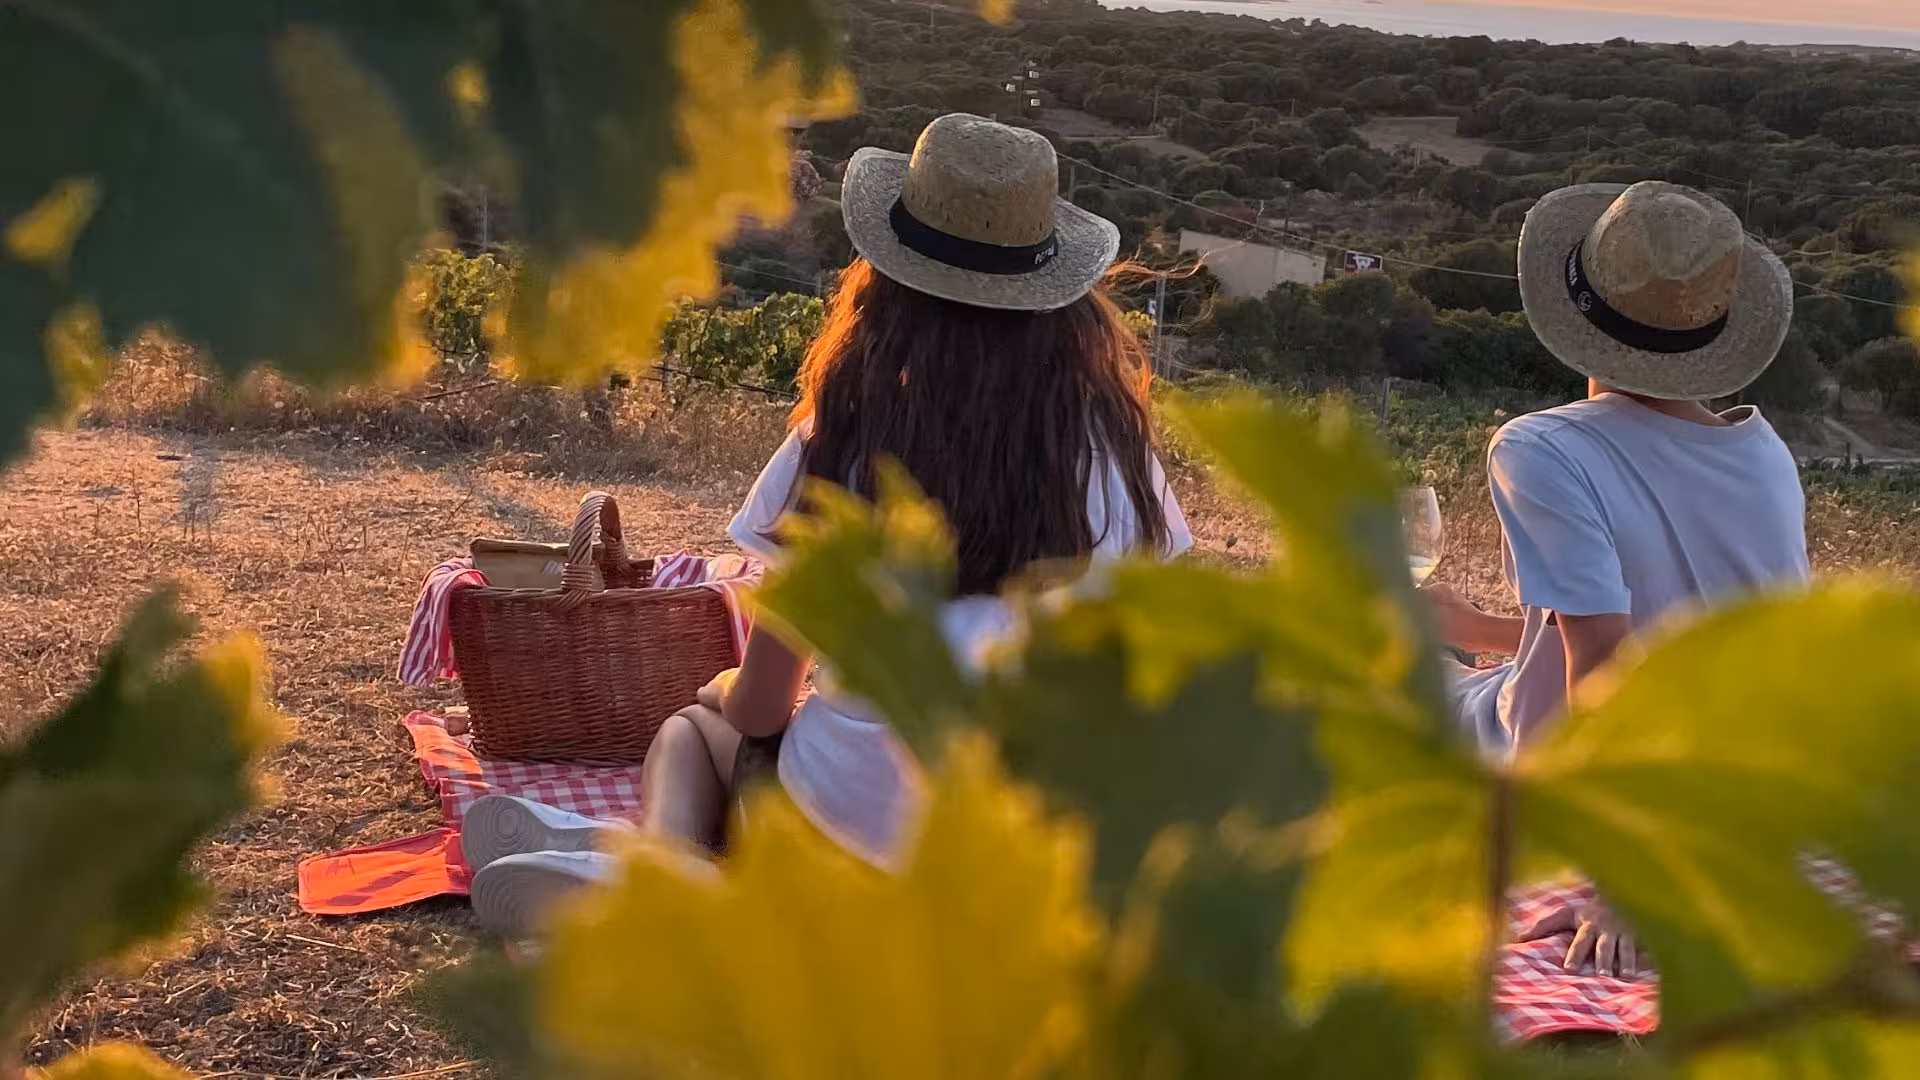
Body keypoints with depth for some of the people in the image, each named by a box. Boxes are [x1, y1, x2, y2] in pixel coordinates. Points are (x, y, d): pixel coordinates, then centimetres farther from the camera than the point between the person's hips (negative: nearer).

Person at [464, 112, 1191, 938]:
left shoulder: (841, 443, -9)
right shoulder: (1111, 446, -5)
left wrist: (726, 692, 21)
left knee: (693, 729, 28)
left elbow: (759, 707, -1)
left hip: (860, 838, -2)